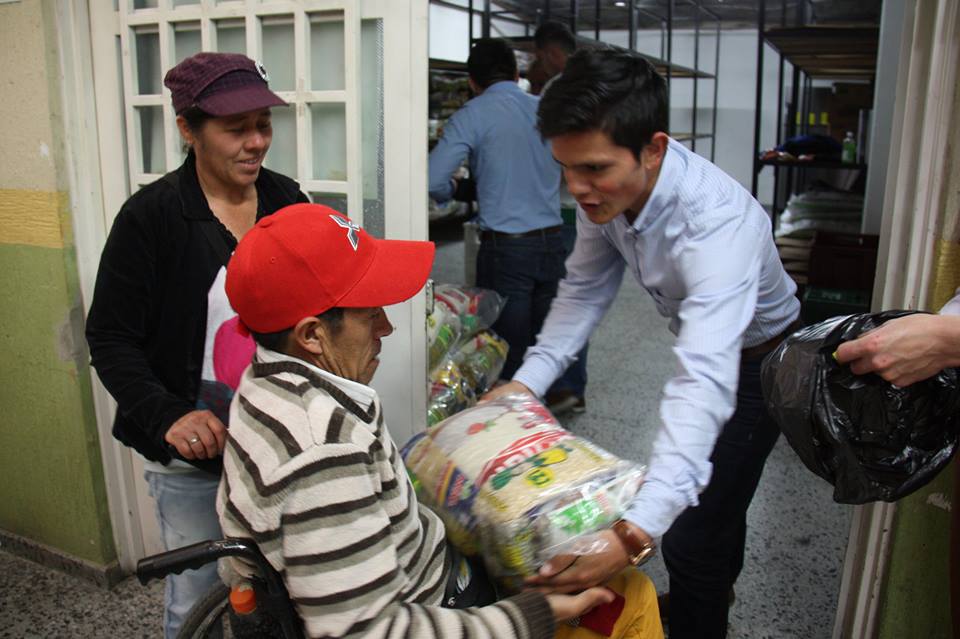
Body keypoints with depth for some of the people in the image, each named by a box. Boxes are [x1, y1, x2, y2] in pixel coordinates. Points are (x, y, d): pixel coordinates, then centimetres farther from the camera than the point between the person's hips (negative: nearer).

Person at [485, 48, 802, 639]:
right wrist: (526, 382, -20)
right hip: (702, 343, 7)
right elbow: (584, 291, -8)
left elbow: (706, 380, -53)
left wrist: (638, 530, -63)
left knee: (692, 536, -6)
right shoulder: (607, 188, -21)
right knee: (711, 493, 27)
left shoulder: (717, 220, -43)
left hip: (760, 359, -7)